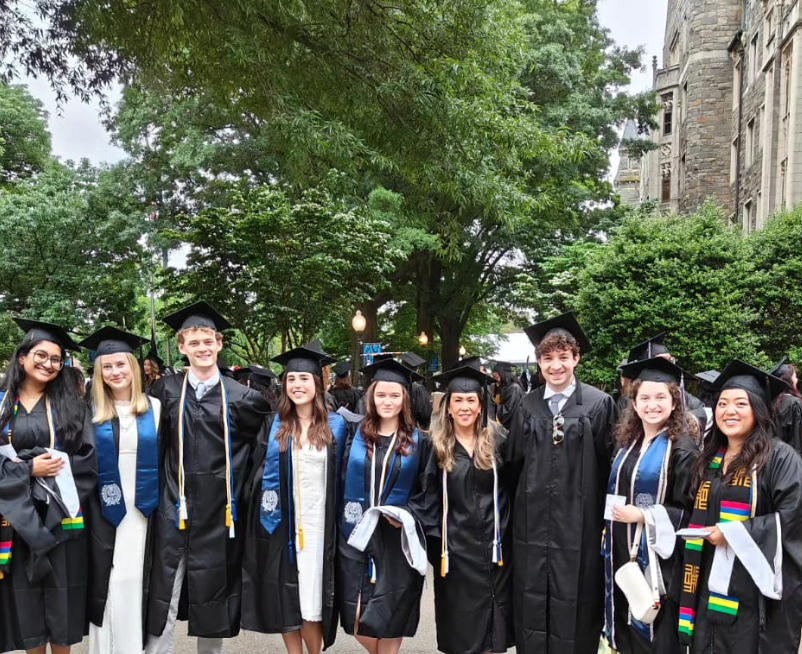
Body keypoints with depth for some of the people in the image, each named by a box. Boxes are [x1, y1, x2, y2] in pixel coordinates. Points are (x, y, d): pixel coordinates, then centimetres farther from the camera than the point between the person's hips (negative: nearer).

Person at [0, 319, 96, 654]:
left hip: (61, 515, 0)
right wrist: (29, 468, -13)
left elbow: (87, 458, 1)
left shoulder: (70, 404, 4)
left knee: (61, 593, 5)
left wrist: (59, 465, -14)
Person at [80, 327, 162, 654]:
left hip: (144, 509, 1)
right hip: (105, 511, 0)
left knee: (137, 583, 6)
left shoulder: (154, 407, 3)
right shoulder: (92, 412, 1)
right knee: (107, 585, 2)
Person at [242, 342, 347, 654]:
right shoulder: (274, 426, 4)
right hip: (281, 524, 2)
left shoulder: (336, 426, 1)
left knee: (311, 599, 0)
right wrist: (268, 514, -1)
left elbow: (344, 475, 3)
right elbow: (260, 471, 7)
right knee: (284, 599, 7)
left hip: (318, 523, -2)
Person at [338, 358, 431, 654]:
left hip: (397, 540, -2)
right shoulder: (356, 436, 4)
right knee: (357, 619, 4)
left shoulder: (418, 442, 0)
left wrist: (410, 516, -13)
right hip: (356, 535, 2)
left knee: (389, 618, 3)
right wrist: (343, 518, -3)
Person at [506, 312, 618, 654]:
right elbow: (514, 460, 12)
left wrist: (607, 515, -5)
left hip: (578, 521, -3)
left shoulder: (599, 404, -3)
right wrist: (518, 504, 9)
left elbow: (609, 463, -3)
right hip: (532, 520, 3)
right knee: (531, 599, 12)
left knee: (573, 600, 5)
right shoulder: (527, 406, 7)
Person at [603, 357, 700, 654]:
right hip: (623, 552, 7)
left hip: (656, 556, -6)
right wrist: (612, 517, 12)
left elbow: (690, 511, -14)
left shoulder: (683, 447, -12)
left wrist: (643, 515, -20)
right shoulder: (627, 442, 8)